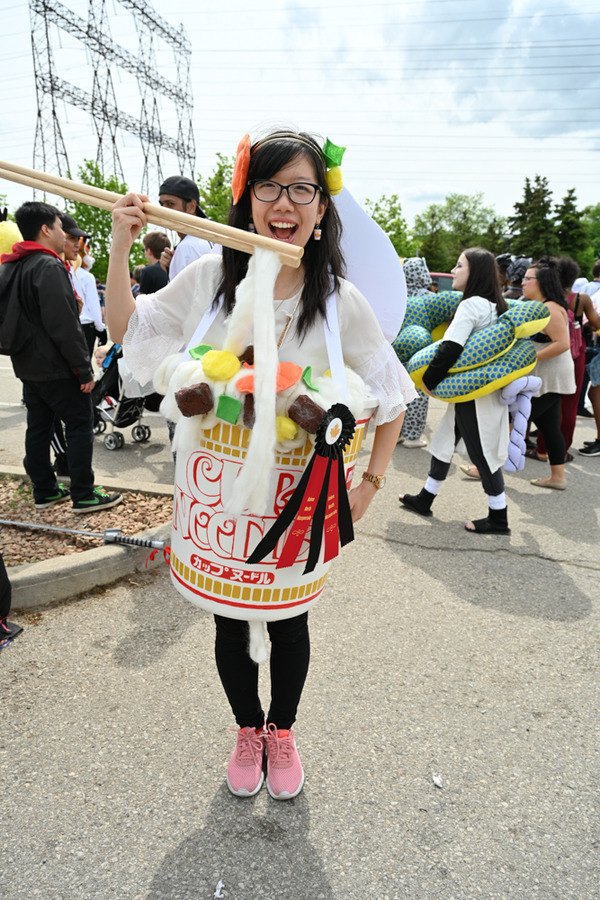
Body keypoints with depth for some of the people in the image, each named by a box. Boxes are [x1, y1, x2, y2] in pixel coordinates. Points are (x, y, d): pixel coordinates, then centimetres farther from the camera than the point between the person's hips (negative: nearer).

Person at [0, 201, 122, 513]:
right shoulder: (49, 267, -17)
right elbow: (64, 325, -22)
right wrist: (85, 369, -18)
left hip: (28, 366, 9)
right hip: (56, 368, -9)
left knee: (38, 427, 13)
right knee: (80, 425, -1)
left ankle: (45, 491, 23)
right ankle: (83, 495, 3)